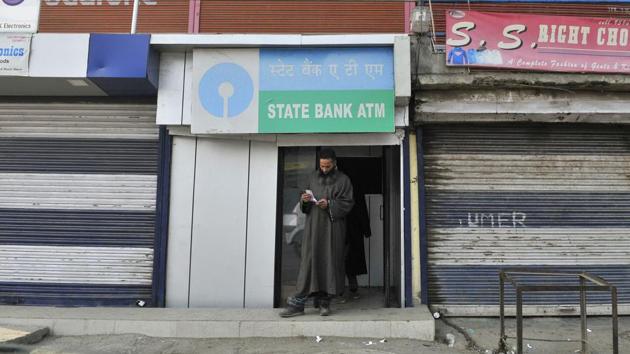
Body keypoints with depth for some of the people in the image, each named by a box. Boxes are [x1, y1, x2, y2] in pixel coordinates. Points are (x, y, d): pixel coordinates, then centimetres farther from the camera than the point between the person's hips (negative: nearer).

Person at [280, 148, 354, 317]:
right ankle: (298, 303, -5)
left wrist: (329, 204, -16)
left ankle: (325, 301, 10)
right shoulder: (313, 177, 14)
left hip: (332, 228, -2)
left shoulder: (343, 180, 4)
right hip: (313, 227, 2)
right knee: (308, 262, -4)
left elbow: (348, 203, -2)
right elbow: (305, 206, 19)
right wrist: (304, 200, -4)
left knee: (331, 262, -1)